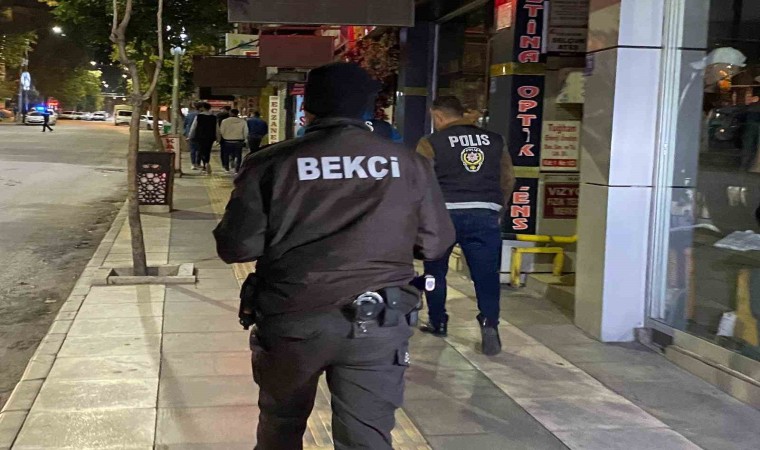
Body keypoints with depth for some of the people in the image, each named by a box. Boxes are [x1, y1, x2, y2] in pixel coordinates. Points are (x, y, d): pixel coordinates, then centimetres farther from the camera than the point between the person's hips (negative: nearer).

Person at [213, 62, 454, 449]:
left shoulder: (271, 163, -5)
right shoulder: (410, 164, 0)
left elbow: (236, 247, -5)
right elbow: (435, 243, 7)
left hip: (293, 319, 0)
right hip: (379, 322, 1)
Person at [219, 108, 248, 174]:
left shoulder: (225, 121, -7)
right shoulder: (243, 121, -3)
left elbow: (221, 131, -3)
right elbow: (246, 132, 1)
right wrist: (243, 139, 15)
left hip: (227, 141, 0)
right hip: (239, 141, 0)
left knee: (226, 155, 17)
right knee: (238, 156, 6)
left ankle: (226, 168, 25)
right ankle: (237, 170, 2)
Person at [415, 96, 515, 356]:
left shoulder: (431, 143, 0)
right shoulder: (495, 141, 12)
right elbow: (508, 179, 14)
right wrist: (497, 210, 23)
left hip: (444, 214, -2)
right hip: (485, 215, 2)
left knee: (436, 271, 16)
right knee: (486, 272, 2)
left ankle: (437, 323, 26)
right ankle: (489, 322, -15)